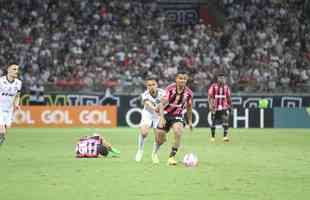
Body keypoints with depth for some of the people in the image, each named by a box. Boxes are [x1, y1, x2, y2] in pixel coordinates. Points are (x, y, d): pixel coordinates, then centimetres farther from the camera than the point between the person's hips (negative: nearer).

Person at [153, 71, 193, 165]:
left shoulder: (188, 93, -9)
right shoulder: (170, 89, -18)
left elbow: (189, 107, 8)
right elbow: (162, 103, -23)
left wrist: (190, 121, 15)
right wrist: (162, 117, -35)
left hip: (178, 115, 1)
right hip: (166, 114, -1)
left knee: (178, 131, -29)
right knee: (161, 139, 0)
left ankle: (172, 156, -19)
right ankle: (155, 152, 37)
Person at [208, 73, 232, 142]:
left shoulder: (226, 87, 8)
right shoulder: (213, 86, -3)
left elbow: (228, 97, 17)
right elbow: (209, 96, -5)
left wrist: (229, 104, 17)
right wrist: (210, 104, -18)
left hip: (224, 107, 2)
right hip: (215, 107, -2)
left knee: (225, 121, -16)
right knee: (213, 123, 6)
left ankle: (225, 136, -16)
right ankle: (212, 137, 21)